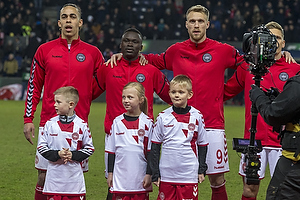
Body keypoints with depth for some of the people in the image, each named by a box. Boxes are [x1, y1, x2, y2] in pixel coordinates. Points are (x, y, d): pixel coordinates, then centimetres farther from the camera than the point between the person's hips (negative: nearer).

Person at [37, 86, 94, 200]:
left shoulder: (81, 125, -2)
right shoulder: (50, 124, 2)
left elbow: (89, 148, 4)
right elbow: (41, 147, 3)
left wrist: (73, 155, -11)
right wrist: (57, 154, -12)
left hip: (74, 176, -1)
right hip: (54, 176, 1)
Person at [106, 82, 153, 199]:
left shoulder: (147, 123, -1)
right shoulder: (117, 122, 5)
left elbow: (150, 151, 1)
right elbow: (111, 151, 10)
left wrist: (149, 174, -2)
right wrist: (110, 173, 8)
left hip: (140, 177, -2)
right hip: (120, 177, 2)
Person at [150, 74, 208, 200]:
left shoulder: (197, 116, 1)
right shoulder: (163, 117, 2)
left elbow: (202, 145, 9)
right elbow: (155, 147, 6)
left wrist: (202, 170, 6)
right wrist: (155, 173, 3)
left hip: (189, 175, -1)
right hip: (166, 174, 1)